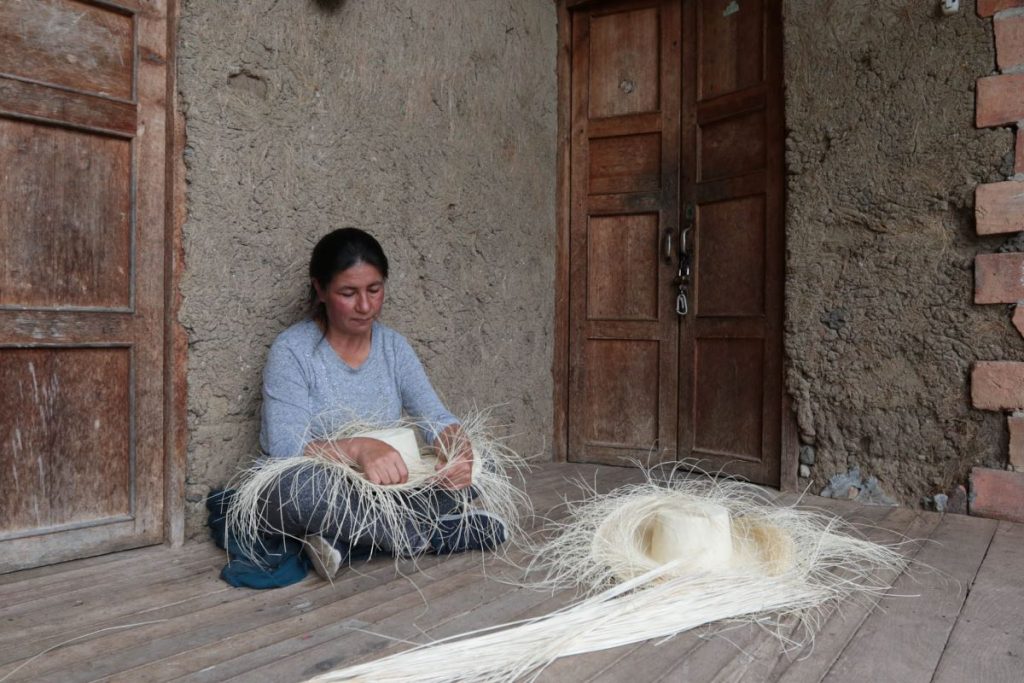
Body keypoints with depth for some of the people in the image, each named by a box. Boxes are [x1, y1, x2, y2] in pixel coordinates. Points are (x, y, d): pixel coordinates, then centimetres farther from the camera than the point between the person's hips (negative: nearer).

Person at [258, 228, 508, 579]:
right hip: (316, 497, -4)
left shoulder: (394, 346, 1)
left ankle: (349, 539, -18)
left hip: (387, 492, 4)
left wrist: (459, 450, -32)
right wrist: (359, 448, -43)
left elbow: (435, 417, -9)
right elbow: (285, 448, -24)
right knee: (300, 484, -38)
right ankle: (434, 535, -18)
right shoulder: (292, 350, -13)